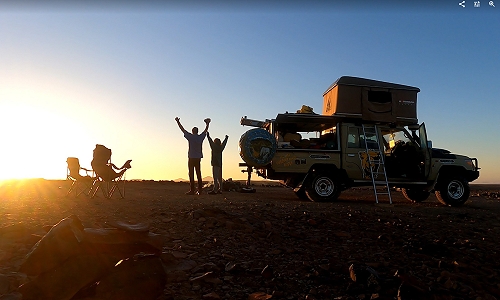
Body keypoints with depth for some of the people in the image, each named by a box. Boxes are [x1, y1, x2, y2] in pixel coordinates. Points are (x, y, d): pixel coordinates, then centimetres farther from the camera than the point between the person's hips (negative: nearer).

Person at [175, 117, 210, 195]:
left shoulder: (190, 137, -5)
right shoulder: (200, 137, 5)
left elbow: (182, 129, 2)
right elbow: (205, 130, 22)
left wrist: (178, 121, 12)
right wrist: (207, 123, 37)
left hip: (191, 158, -4)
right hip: (198, 158, 4)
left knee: (191, 174, -4)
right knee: (198, 174, 6)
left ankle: (192, 190, -6)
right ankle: (199, 190, 6)